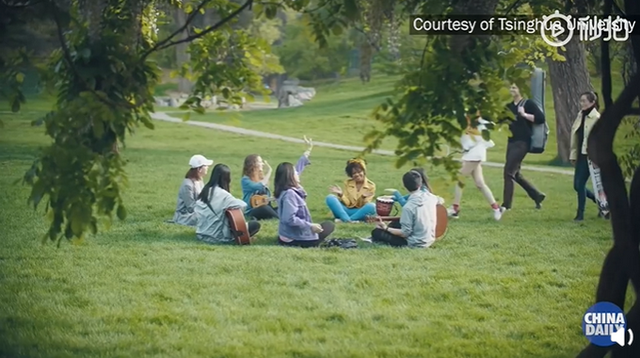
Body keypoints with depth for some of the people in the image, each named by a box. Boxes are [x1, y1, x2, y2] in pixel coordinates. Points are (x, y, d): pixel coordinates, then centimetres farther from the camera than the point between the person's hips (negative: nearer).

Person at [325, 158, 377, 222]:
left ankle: (343, 219, -33)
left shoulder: (371, 186, -1)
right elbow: (347, 203, 0)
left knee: (371, 206, -34)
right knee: (330, 198, -20)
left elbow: (364, 206, -5)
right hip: (347, 211, 2)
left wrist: (364, 198, -25)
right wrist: (341, 195, -17)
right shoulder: (347, 183, 4)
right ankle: (347, 220, -35)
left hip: (360, 212, -2)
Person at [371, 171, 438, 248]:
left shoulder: (408, 207, -25)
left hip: (415, 244, -7)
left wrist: (386, 228, -8)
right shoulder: (431, 197, -7)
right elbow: (437, 200, 21)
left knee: (376, 232, 3)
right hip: (430, 240, 7)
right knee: (396, 223, 31)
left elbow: (405, 233, -20)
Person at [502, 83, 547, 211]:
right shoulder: (509, 106, 12)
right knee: (515, 174, 12)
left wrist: (524, 114, -23)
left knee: (509, 171, -11)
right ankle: (537, 196, 28)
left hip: (522, 143, -8)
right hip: (512, 142, 8)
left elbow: (541, 118, -17)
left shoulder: (528, 104, -8)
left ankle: (506, 204, -5)